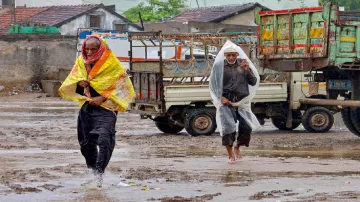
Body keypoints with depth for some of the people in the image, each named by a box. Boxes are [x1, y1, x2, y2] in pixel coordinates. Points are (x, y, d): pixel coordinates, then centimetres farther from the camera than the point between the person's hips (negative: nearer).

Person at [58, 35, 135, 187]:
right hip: (86, 107, 5)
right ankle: (91, 170, 30)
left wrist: (102, 98, -16)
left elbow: (122, 87, -6)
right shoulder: (81, 62, 8)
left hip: (105, 108, -5)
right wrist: (79, 83, -14)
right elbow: (69, 85, 10)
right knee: (86, 142, 12)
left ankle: (99, 172, -23)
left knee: (104, 140, -24)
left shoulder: (112, 64, -6)